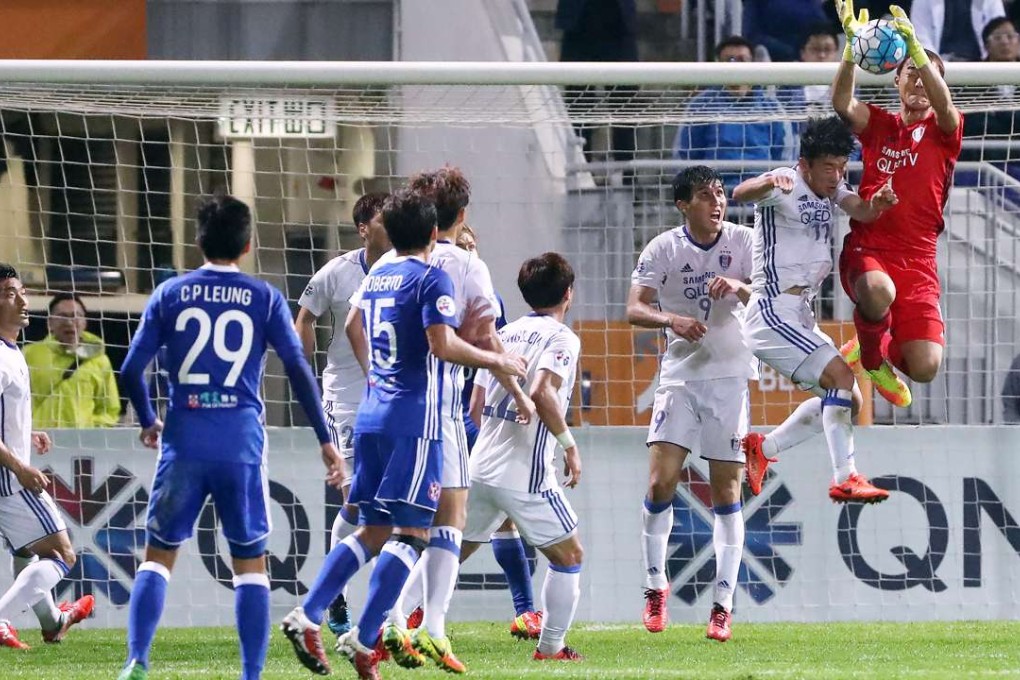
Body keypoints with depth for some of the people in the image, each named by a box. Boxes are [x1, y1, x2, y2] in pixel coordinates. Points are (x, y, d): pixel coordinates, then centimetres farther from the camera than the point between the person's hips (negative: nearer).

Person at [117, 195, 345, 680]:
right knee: (250, 563, 9)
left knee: (158, 554, 9)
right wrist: (325, 439, 4)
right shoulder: (264, 299, 2)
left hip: (184, 440, 0)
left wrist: (147, 421, 21)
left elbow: (131, 369, 3)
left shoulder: (170, 294, 5)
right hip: (242, 442, 0)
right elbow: (299, 371, -2)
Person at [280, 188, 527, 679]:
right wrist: (497, 362, -6)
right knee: (411, 532, -6)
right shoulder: (432, 278, -9)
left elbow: (353, 326, 30)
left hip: (372, 412, 8)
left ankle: (307, 616, 0)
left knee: (373, 530, 12)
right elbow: (443, 345, -19)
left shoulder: (378, 273, 15)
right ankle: (364, 639, -15)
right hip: (415, 417, -8)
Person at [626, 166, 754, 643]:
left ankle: (723, 604, 2)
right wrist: (672, 320, -28)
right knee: (660, 482, -9)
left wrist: (739, 288, -27)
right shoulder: (662, 249, -2)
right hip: (679, 375, 0)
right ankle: (655, 586, 10)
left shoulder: (742, 242, -1)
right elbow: (635, 309, -9)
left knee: (727, 491, -1)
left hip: (731, 376, 0)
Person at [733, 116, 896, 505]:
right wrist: (768, 184, -55)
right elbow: (740, 194, -32)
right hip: (773, 312, -9)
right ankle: (844, 480, -23)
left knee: (848, 399, 13)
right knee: (840, 376, -21)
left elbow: (860, 211, -6)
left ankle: (760, 449, 16)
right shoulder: (787, 185, -11)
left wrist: (877, 203, -30)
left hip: (799, 319, 9)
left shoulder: (830, 190, 13)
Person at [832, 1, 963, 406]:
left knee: (924, 368, -14)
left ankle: (881, 348, 25)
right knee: (878, 291, -39)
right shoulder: (878, 124, 12)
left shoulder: (943, 130, 8)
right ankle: (871, 358, -4)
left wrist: (914, 45, -29)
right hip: (866, 249, -1)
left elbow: (943, 103, -16)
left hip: (917, 259, 1)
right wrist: (852, 45, -23)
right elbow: (842, 104, -8)